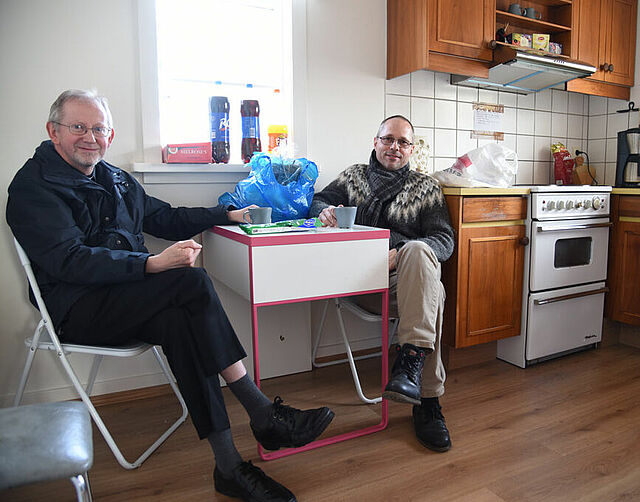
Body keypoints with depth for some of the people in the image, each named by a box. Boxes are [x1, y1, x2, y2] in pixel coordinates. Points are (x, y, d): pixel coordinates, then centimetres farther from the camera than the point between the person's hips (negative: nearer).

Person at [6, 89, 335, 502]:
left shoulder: (116, 179, 21)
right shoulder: (34, 186, -4)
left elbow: (165, 217, 27)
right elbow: (68, 260, -19)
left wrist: (228, 214, 18)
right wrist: (153, 264, -29)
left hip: (126, 299, 7)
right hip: (79, 310, -7)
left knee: (180, 322, -27)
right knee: (192, 281, -28)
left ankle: (229, 466, -24)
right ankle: (264, 415, -24)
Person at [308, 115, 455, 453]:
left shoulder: (426, 187, 17)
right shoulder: (354, 175, 23)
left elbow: (444, 240, 5)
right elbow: (319, 200, 24)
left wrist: (401, 254, -17)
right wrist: (325, 211, -5)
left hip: (406, 277, 0)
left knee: (417, 251, -37)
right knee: (431, 295, -31)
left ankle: (410, 362, -44)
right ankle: (427, 400, -29)